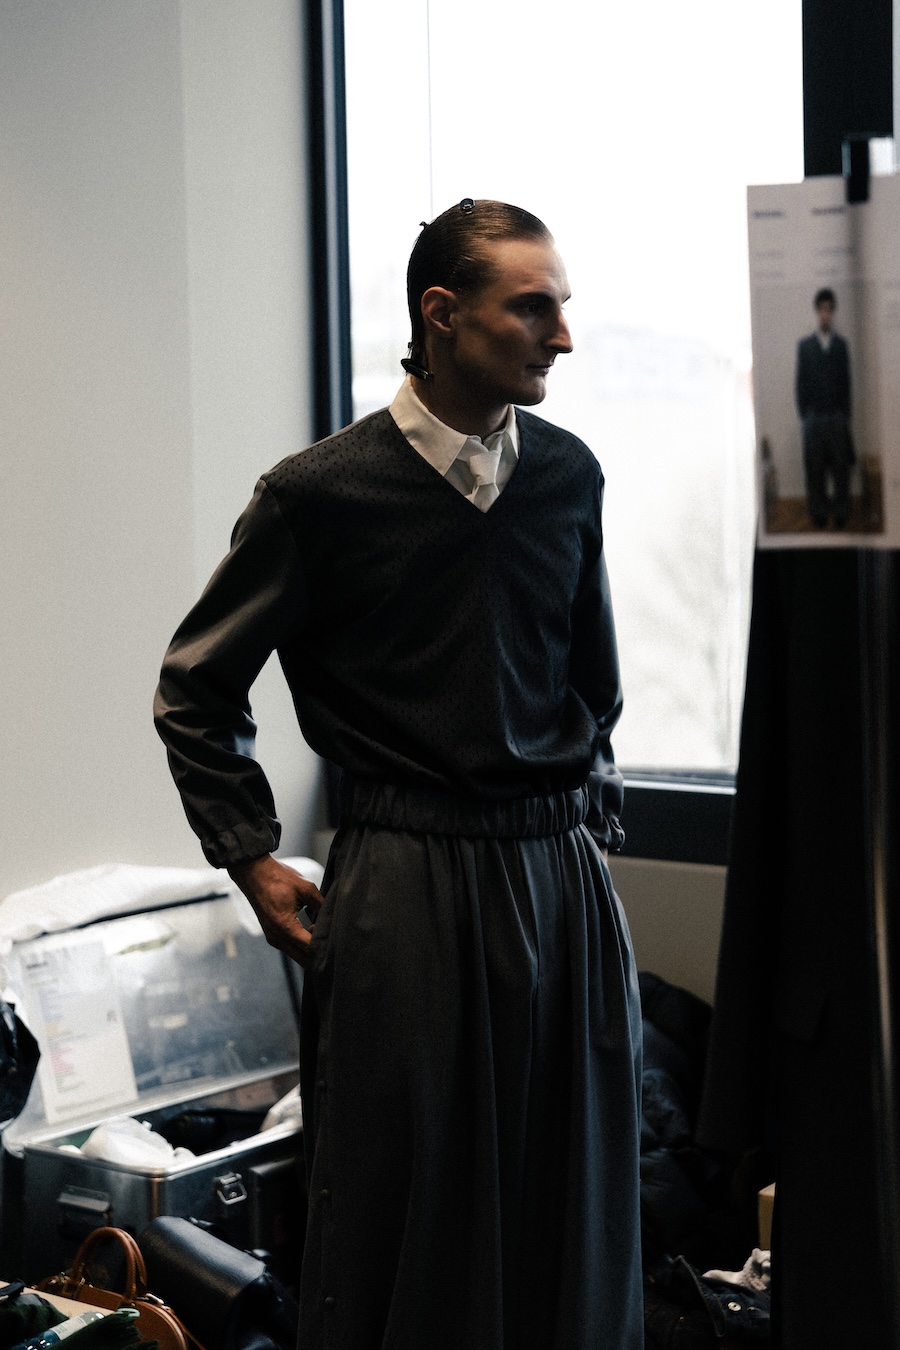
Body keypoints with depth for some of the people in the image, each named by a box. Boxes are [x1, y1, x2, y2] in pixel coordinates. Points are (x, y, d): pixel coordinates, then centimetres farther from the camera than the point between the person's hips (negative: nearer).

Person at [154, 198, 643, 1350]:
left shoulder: (568, 475, 7)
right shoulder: (320, 494, -7)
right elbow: (196, 692, 2)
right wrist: (254, 864, -2)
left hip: (564, 875, 5)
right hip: (405, 881, -4)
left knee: (576, 1203, 11)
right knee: (405, 1208, 4)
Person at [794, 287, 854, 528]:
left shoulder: (841, 345, 7)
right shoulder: (804, 345, 6)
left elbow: (846, 382, 7)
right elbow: (801, 382, 6)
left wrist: (845, 416, 2)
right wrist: (804, 416, 0)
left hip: (838, 417, 0)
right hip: (814, 417, 0)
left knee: (841, 466, -1)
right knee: (815, 469, -1)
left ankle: (841, 515, 4)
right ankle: (818, 515, 5)